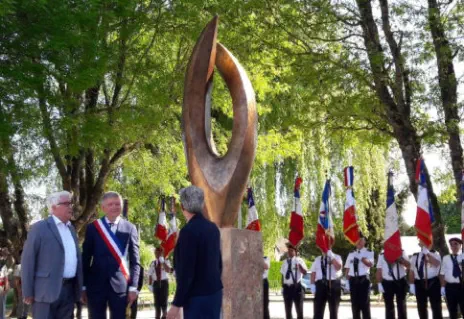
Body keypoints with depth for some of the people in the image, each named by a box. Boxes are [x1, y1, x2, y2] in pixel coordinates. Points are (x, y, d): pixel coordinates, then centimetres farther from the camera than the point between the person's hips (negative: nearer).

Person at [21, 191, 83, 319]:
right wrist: (28, 292, -11)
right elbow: (28, 260, -8)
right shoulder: (40, 227, -5)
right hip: (47, 290, -6)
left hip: (69, 289, 6)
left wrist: (79, 287, 14)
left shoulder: (71, 228, 16)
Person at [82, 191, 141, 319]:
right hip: (96, 285, 0)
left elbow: (135, 261, 3)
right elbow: (85, 259, 5)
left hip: (120, 285, 0)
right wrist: (83, 286, 3)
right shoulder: (92, 228, 3)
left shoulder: (130, 229, 4)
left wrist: (133, 287, -3)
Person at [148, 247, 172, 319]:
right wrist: (150, 285, 0)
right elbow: (150, 275, 6)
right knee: (157, 300, 7)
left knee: (164, 299, 2)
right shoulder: (153, 263, 6)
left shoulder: (166, 261, -2)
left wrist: (163, 262, -28)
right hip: (156, 283, 3)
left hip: (164, 282, -2)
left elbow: (168, 270, -22)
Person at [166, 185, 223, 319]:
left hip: (198, 297, -8)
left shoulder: (188, 231, -17)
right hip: (214, 292, 8)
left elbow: (186, 271, -19)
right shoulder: (213, 228, 7)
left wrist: (177, 303, -14)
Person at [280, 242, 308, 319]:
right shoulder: (285, 262, 9)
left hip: (296, 287, -5)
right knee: (287, 309, 12)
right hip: (287, 287, 5)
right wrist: (283, 286, 10)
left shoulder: (299, 261, -6)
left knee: (299, 309, 4)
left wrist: (300, 266, -39)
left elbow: (305, 272, -20)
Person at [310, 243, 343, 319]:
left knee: (333, 310, 5)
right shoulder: (317, 259, 18)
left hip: (333, 284, -2)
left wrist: (332, 257, -18)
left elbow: (338, 267, -13)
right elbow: (313, 273, 11)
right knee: (318, 310, -1)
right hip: (320, 284, 2)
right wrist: (312, 285, 1)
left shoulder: (336, 257, 8)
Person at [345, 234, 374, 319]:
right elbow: (347, 267, 15)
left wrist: (364, 260, -35)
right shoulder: (351, 254, 15)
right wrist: (348, 279, 4)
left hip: (364, 279, -4)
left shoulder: (369, 252, 1)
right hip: (353, 279, 4)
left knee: (365, 302, -4)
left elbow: (370, 264, -16)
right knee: (355, 302, 7)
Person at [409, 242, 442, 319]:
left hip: (433, 282, -3)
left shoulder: (434, 254, 0)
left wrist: (427, 253, -25)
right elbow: (412, 271, 10)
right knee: (421, 307, 11)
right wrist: (411, 285, 6)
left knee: (436, 306, 1)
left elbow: (437, 264, -21)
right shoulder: (415, 256, 10)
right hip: (419, 283, 3)